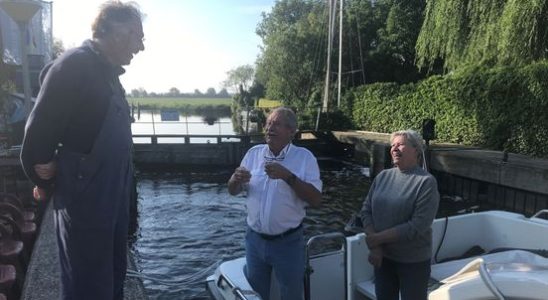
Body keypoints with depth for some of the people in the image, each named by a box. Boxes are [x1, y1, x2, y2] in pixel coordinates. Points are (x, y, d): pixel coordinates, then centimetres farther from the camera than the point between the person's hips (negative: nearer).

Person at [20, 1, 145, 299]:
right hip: (85, 202, -9)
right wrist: (47, 183, -4)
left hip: (112, 201, 9)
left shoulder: (107, 71, 12)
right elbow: (37, 137, -19)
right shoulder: (74, 65, -17)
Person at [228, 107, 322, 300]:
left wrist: (288, 176, -29)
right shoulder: (253, 153, 0)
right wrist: (236, 179, -18)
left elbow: (316, 200, -17)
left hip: (288, 242, -3)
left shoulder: (304, 157, -11)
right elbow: (233, 191, 5)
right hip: (255, 239, 3)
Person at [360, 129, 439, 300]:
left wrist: (378, 238, -17)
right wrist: (374, 246, -10)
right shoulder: (383, 176, 1)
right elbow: (366, 211, 1)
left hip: (413, 261, -4)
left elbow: (417, 226, -20)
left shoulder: (426, 181, -14)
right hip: (383, 257, 4)